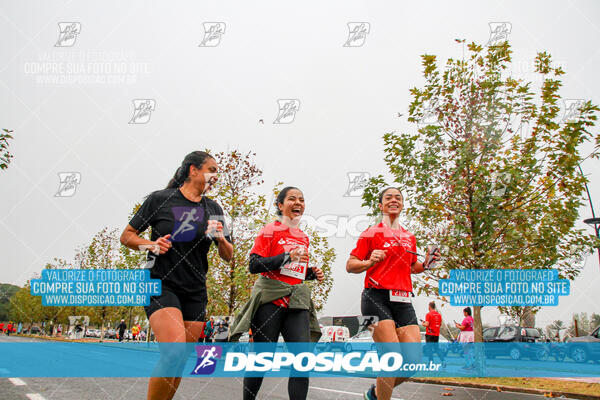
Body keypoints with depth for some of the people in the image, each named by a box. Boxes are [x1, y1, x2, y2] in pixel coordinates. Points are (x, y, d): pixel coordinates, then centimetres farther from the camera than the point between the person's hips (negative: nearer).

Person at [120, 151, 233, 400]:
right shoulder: (160, 199, -1)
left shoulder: (213, 209, 10)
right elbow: (127, 236, 5)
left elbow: (228, 256, 13)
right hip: (161, 286, -5)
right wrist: (152, 245, -14)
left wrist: (221, 239, -8)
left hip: (195, 293, 5)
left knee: (179, 363, 6)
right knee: (174, 353, -22)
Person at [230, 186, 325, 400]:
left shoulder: (304, 237, 17)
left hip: (297, 302, 5)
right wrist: (287, 256, -19)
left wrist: (312, 273, 8)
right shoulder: (270, 230, -1)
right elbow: (254, 265, -9)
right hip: (270, 300, -5)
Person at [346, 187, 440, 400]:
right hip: (377, 297, -6)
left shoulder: (410, 237, 19)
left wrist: (425, 264, 11)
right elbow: (350, 266, 0)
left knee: (414, 359, -1)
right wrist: (369, 262, -18)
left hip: (403, 300, 6)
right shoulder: (372, 233, 3)